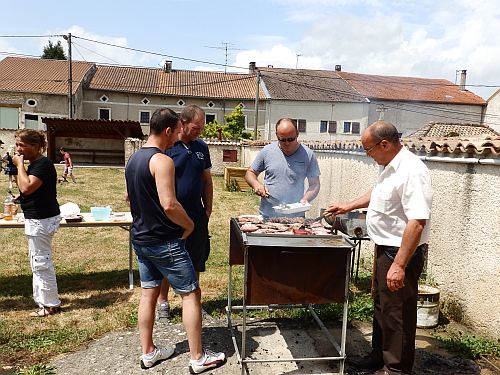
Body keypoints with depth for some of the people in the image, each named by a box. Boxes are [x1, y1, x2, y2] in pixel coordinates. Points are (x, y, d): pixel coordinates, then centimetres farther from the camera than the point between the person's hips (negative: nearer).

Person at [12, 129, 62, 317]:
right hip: (37, 219, 11)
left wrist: (20, 165, -19)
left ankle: (51, 305, 10)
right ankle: (45, 301, 28)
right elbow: (26, 189, 19)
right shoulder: (36, 163, 14)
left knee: (41, 263, -2)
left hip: (42, 220, -11)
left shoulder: (42, 164, -17)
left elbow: (26, 187, -27)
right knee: (39, 263, 17)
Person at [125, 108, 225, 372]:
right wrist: (189, 225, -12)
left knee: (148, 293, 17)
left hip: (140, 239, 9)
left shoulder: (133, 159, 9)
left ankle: (148, 353, 28)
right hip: (165, 242, -9)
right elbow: (169, 204, -28)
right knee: (191, 293, 2)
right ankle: (198, 359, 11)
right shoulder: (162, 160, -20)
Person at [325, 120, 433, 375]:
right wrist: (349, 206, 25)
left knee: (397, 313, 3)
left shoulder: (411, 172, -25)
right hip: (385, 249, 10)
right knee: (381, 305, 22)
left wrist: (399, 265, -31)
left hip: (401, 253, -10)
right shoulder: (390, 167, 6)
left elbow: (417, 222, -30)